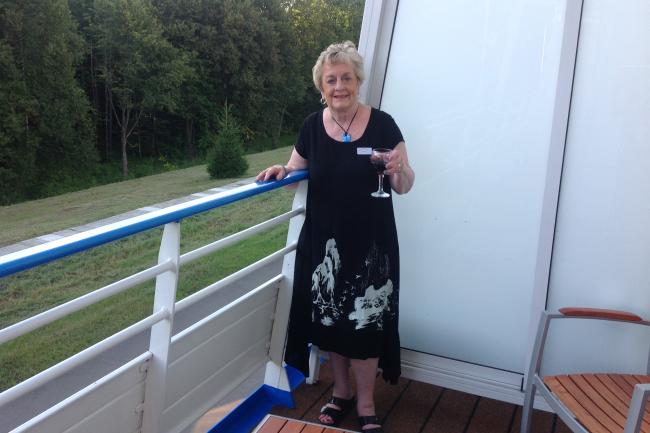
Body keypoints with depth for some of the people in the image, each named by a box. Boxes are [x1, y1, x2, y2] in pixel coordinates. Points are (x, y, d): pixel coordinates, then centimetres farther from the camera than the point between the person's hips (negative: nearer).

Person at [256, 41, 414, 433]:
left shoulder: (382, 124, -8)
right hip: (323, 241, 3)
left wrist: (400, 169, -25)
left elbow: (404, 187, -3)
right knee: (331, 319, 13)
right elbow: (298, 170, 13)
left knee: (365, 323, 4)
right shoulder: (313, 126, 0)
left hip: (370, 243, -3)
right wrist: (281, 172, -9)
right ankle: (342, 391, 36)